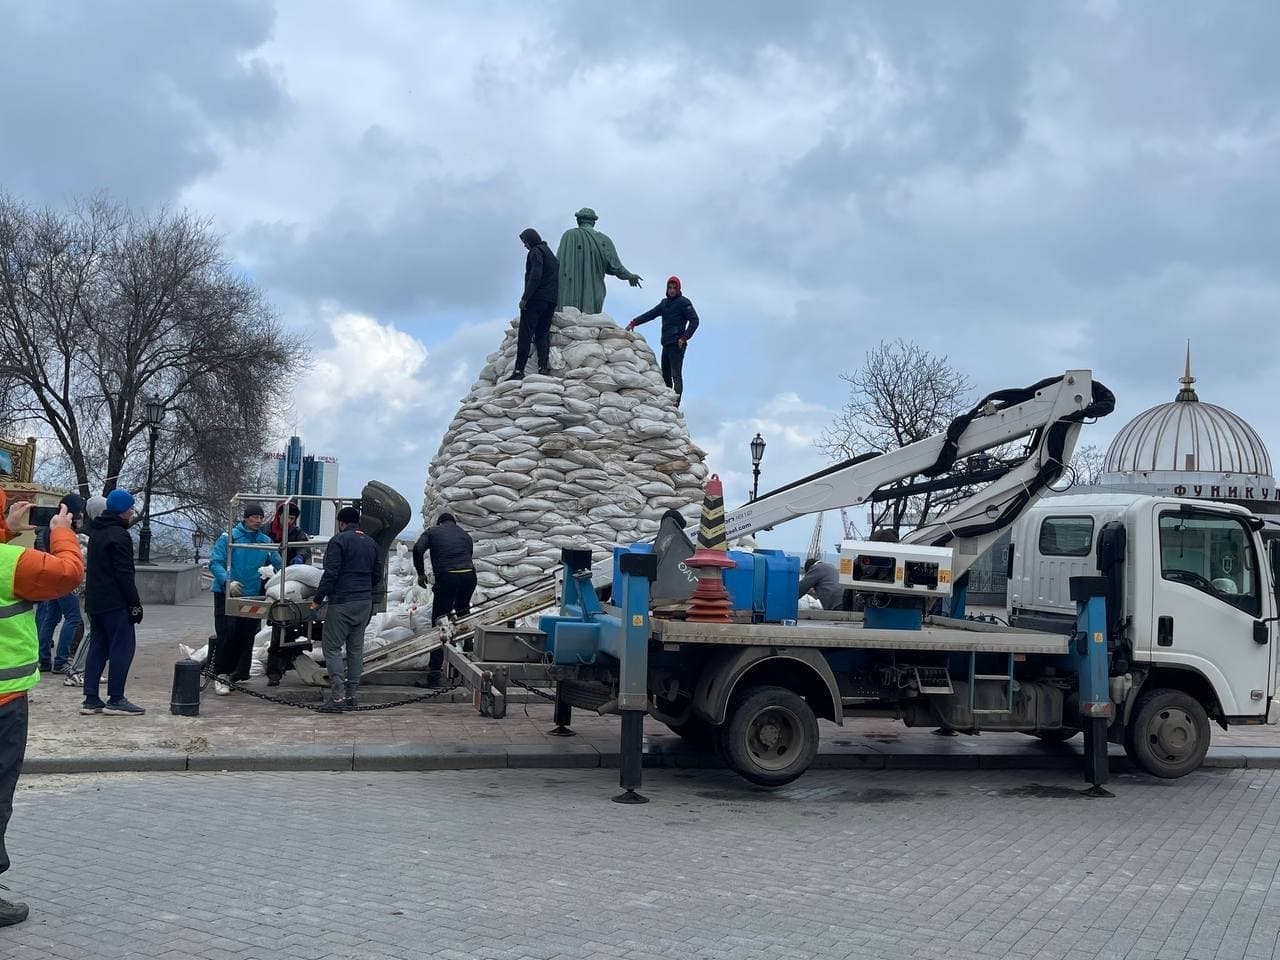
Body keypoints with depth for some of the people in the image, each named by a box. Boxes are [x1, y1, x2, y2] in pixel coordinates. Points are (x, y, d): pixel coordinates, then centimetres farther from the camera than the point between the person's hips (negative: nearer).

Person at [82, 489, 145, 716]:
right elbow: (125, 574, -19)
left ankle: (91, 699, 11)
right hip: (114, 603, -10)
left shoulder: (96, 532, 17)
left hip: (94, 601, 10)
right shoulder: (119, 535, -14)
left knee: (98, 647, 11)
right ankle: (116, 699, -5)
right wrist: (135, 604, -15)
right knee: (123, 646, -5)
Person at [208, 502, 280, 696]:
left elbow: (278, 565, 11)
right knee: (227, 634, -10)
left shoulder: (265, 541, 8)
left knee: (246, 636, 7)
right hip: (227, 594, -4)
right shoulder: (229, 538, -4)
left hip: (253, 596, 4)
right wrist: (228, 581, -23)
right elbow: (215, 562, -9)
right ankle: (220, 675, -4)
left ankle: (239, 672, 17)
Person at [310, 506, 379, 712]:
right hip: (366, 603, 7)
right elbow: (377, 577, 18)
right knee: (356, 648, 10)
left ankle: (337, 696, -12)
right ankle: (351, 696, 12)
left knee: (332, 647, -3)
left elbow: (330, 573, -14)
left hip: (342, 602, -7)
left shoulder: (339, 541, -7)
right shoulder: (371, 544, 15)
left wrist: (317, 600, -7)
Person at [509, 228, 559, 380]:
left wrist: (525, 297, -18)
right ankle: (544, 366, -6)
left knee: (525, 334, -8)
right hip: (551, 300, 8)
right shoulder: (550, 252, 22)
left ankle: (519, 370, -13)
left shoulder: (536, 252, -6)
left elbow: (535, 276, -17)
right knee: (542, 334, 8)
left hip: (536, 299, -8)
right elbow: (557, 275, 20)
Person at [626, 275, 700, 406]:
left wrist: (684, 337, -16)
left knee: (676, 375, -13)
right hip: (666, 344, 8)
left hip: (677, 344, -8)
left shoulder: (683, 302, -1)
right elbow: (650, 314, 16)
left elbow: (694, 320, -7)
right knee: (665, 375, 9)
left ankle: (675, 404, -19)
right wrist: (634, 323, 5)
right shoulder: (665, 302, 20)